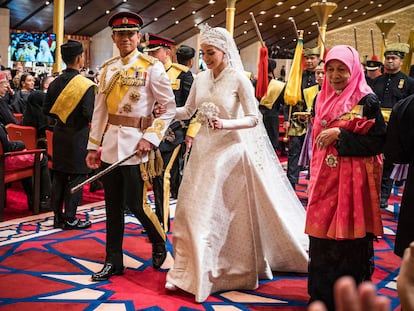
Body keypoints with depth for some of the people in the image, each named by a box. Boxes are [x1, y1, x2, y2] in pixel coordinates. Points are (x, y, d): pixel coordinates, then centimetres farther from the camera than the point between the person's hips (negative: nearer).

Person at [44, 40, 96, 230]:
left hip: (59, 134, 6)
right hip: (78, 135, -6)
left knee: (59, 176, 12)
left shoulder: (55, 83, 3)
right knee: (76, 177, 2)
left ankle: (58, 217, 20)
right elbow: (89, 114, -21)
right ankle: (70, 218, 7)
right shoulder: (86, 85, -15)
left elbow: (47, 109, 7)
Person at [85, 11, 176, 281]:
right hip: (110, 144, 5)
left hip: (135, 144, -5)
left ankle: (159, 243, 27)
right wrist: (93, 145, 10)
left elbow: (170, 107, -5)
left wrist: (151, 138, -14)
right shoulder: (108, 68, 10)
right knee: (113, 206, 10)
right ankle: (113, 261, 22)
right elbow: (100, 110, 13)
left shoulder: (152, 67, -5)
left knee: (135, 203, -2)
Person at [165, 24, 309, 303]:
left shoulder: (239, 79, -9)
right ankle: (191, 271, 16)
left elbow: (254, 119, -12)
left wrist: (227, 123, -27)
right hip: (204, 149, 5)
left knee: (231, 212, 3)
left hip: (231, 149, -5)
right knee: (194, 210, 5)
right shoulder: (200, 78, 6)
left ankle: (239, 269, 22)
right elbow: (187, 111, 13)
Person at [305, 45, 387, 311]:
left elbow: (379, 141, -13)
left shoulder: (367, 100, -8)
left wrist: (340, 135, -18)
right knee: (322, 237, 10)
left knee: (349, 239, 2)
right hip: (325, 179, 6)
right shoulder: (323, 99, 10)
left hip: (353, 179, -5)